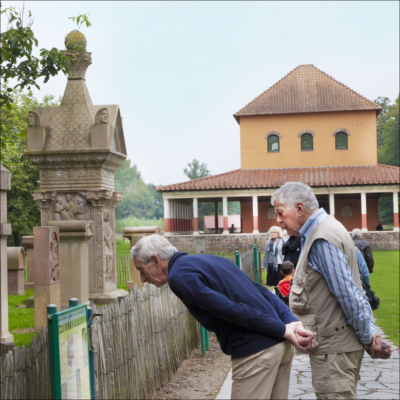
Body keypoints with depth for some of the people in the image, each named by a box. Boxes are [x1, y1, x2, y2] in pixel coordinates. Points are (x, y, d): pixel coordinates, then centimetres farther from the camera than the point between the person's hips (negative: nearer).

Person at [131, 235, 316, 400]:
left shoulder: (179, 276, -8)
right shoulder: (208, 259, 20)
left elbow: (232, 310, -16)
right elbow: (261, 291, 12)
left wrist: (283, 331, -11)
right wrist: (291, 322, 1)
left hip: (255, 352, -9)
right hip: (281, 345, 9)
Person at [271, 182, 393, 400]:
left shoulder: (322, 239, -20)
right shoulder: (321, 231, 12)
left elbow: (349, 296, -21)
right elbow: (354, 290, 13)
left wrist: (367, 339, -11)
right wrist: (371, 331, 8)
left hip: (333, 348, -10)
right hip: (332, 343, 10)